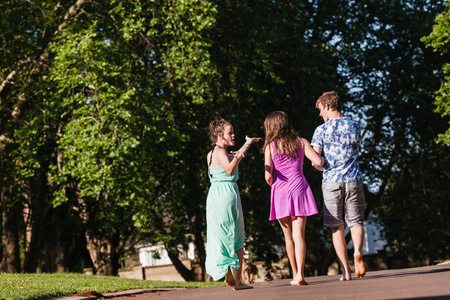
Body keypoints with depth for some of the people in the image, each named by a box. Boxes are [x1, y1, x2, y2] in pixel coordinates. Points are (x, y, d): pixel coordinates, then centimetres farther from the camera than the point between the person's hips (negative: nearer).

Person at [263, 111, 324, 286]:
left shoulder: (270, 146, -2)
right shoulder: (300, 142, 3)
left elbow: (268, 176, -7)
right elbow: (318, 161, -6)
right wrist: (321, 159, 17)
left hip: (280, 193, -1)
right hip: (299, 189, 1)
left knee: (288, 237, 11)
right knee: (299, 235, -4)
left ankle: (295, 275, 17)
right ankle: (300, 274, -18)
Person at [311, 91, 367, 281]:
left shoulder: (322, 130, -3)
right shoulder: (355, 127, 8)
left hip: (331, 182, -2)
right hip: (353, 180, 2)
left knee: (337, 228, 5)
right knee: (356, 222, 10)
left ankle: (346, 271, 2)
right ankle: (357, 251, -20)